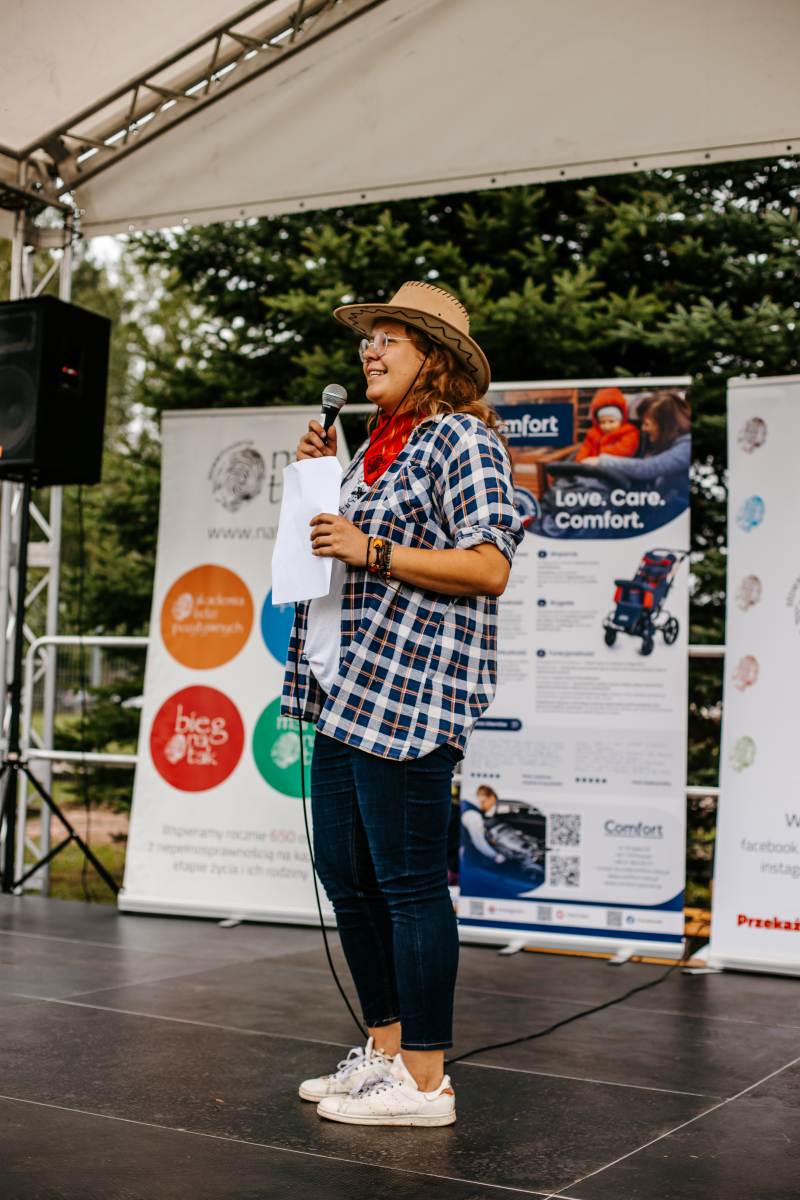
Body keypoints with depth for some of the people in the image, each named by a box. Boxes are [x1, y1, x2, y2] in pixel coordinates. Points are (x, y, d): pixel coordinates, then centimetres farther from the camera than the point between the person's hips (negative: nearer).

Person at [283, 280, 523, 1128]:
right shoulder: (379, 447, 21)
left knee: (408, 882, -6)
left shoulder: (461, 439, -6)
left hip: (407, 692, -10)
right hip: (347, 690, 10)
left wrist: (371, 550, -18)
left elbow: (489, 567, -16)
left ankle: (424, 1081, 3)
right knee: (346, 876, 12)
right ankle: (385, 1051, 24)